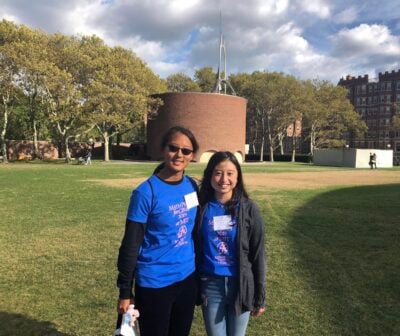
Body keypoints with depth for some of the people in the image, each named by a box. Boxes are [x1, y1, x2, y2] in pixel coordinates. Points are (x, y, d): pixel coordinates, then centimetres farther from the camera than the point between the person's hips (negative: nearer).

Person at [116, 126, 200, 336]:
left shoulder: (192, 186, 0)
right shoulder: (146, 192, -17)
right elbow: (130, 245, -12)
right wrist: (125, 292, -8)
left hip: (187, 279, 5)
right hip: (154, 284, -5)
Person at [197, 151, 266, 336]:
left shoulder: (248, 209, -7)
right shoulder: (201, 207, -5)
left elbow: (258, 254, -3)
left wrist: (260, 296, -1)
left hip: (240, 285, 0)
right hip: (210, 285, 1)